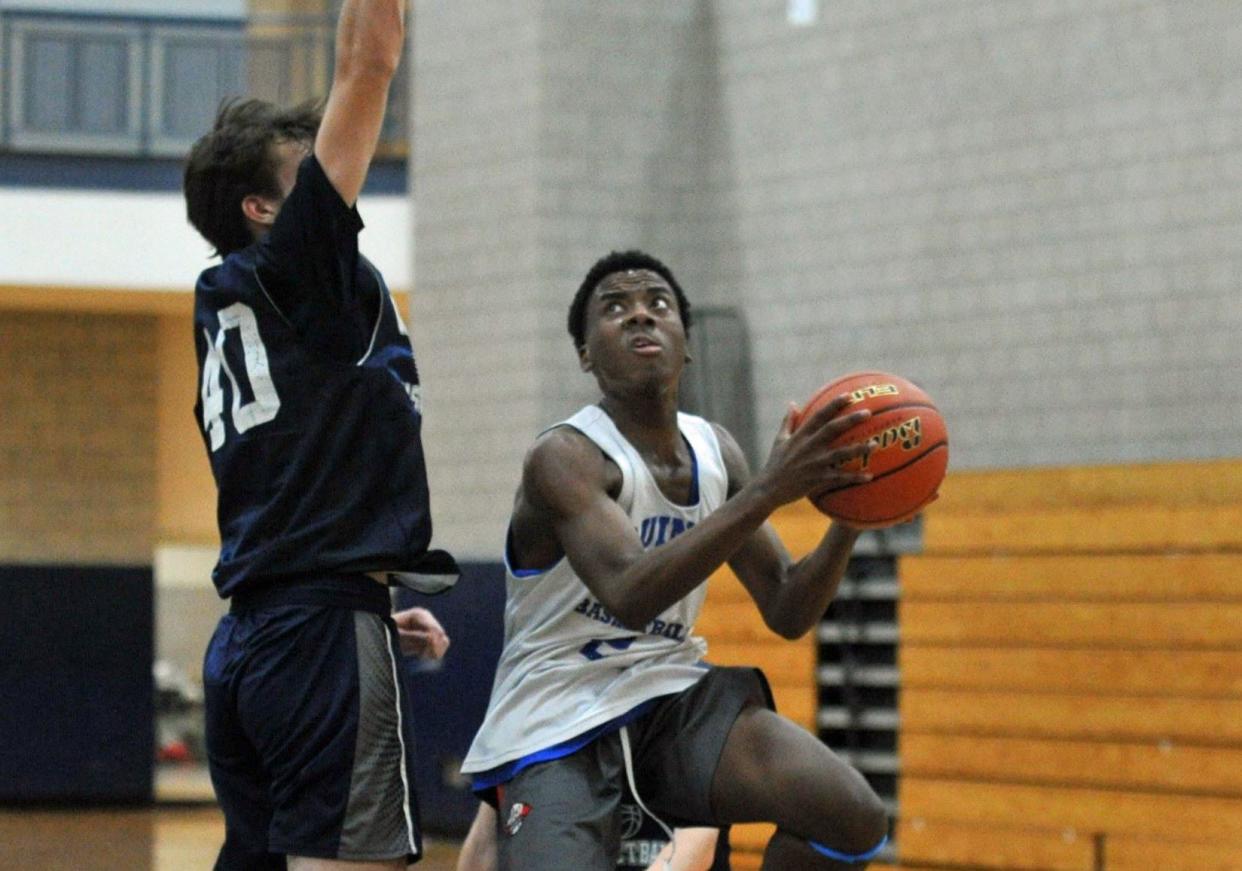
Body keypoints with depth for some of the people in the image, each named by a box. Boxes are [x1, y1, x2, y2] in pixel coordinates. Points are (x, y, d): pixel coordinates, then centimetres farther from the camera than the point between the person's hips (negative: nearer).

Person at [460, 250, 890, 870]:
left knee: (854, 817, -18)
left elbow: (786, 615, 8)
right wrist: (767, 491, -36)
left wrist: (849, 517, -11)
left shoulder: (716, 452, 6)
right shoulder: (564, 456, -15)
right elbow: (630, 595, -32)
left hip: (673, 698, 6)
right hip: (555, 726, -5)